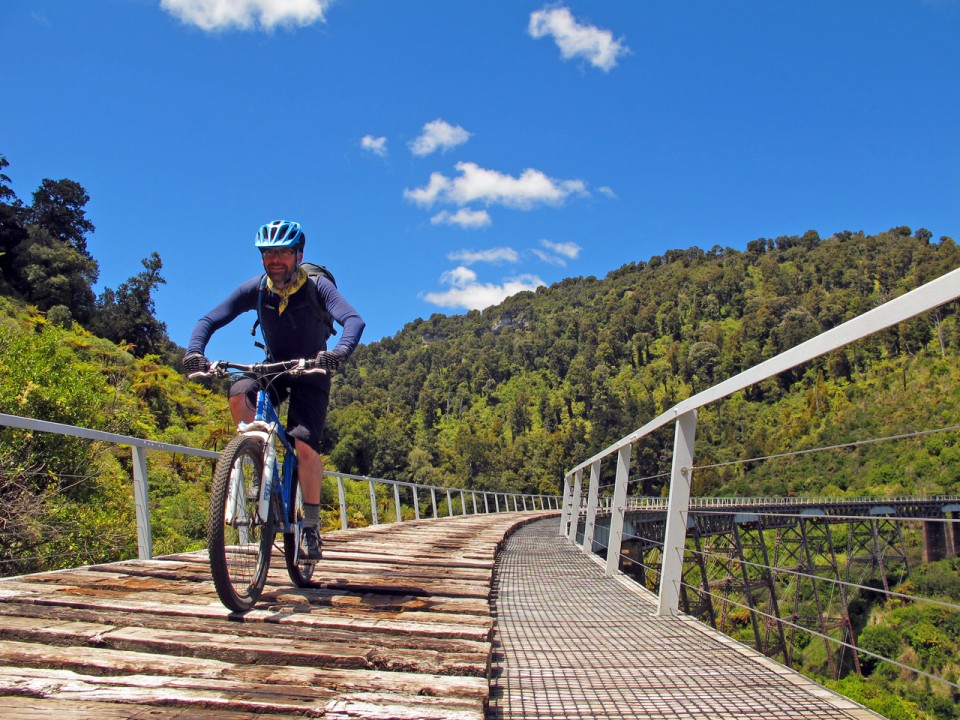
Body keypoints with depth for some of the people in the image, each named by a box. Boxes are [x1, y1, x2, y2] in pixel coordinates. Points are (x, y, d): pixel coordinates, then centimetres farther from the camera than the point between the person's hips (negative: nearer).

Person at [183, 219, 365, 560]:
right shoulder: (255, 289, -11)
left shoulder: (317, 286, -19)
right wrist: (194, 352, -36)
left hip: (310, 373, -3)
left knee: (305, 445, -19)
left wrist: (341, 351, -55)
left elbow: (354, 319, -34)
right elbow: (209, 319, -15)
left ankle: (311, 526, -2)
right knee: (239, 393, -31)